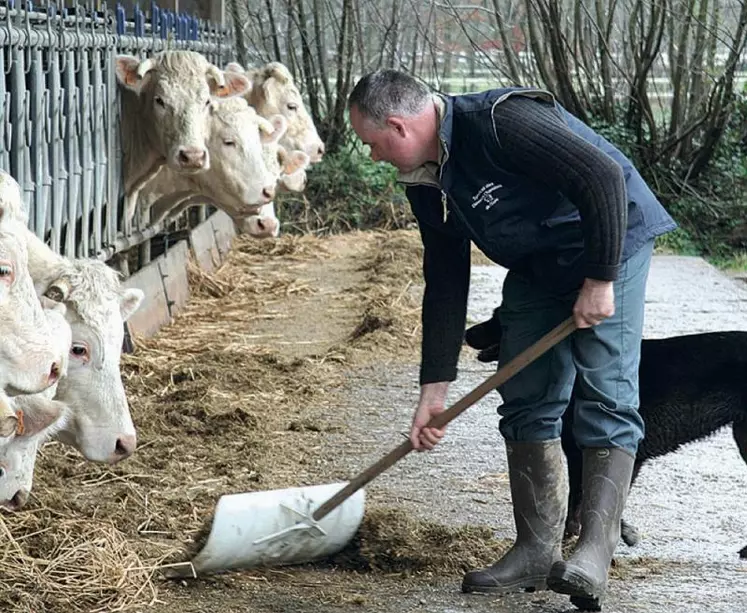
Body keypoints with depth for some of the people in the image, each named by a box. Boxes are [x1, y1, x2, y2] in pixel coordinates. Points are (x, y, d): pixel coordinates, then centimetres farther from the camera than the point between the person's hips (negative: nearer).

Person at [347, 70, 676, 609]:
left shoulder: (503, 121, -28)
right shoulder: (428, 186, 0)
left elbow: (604, 176, -32)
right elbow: (445, 287, 6)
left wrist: (599, 280, -27)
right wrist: (434, 388, 5)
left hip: (609, 247, -8)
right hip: (535, 270, 9)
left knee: (606, 399, -14)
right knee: (525, 403, 2)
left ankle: (595, 555, -17)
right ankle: (537, 551, 6)